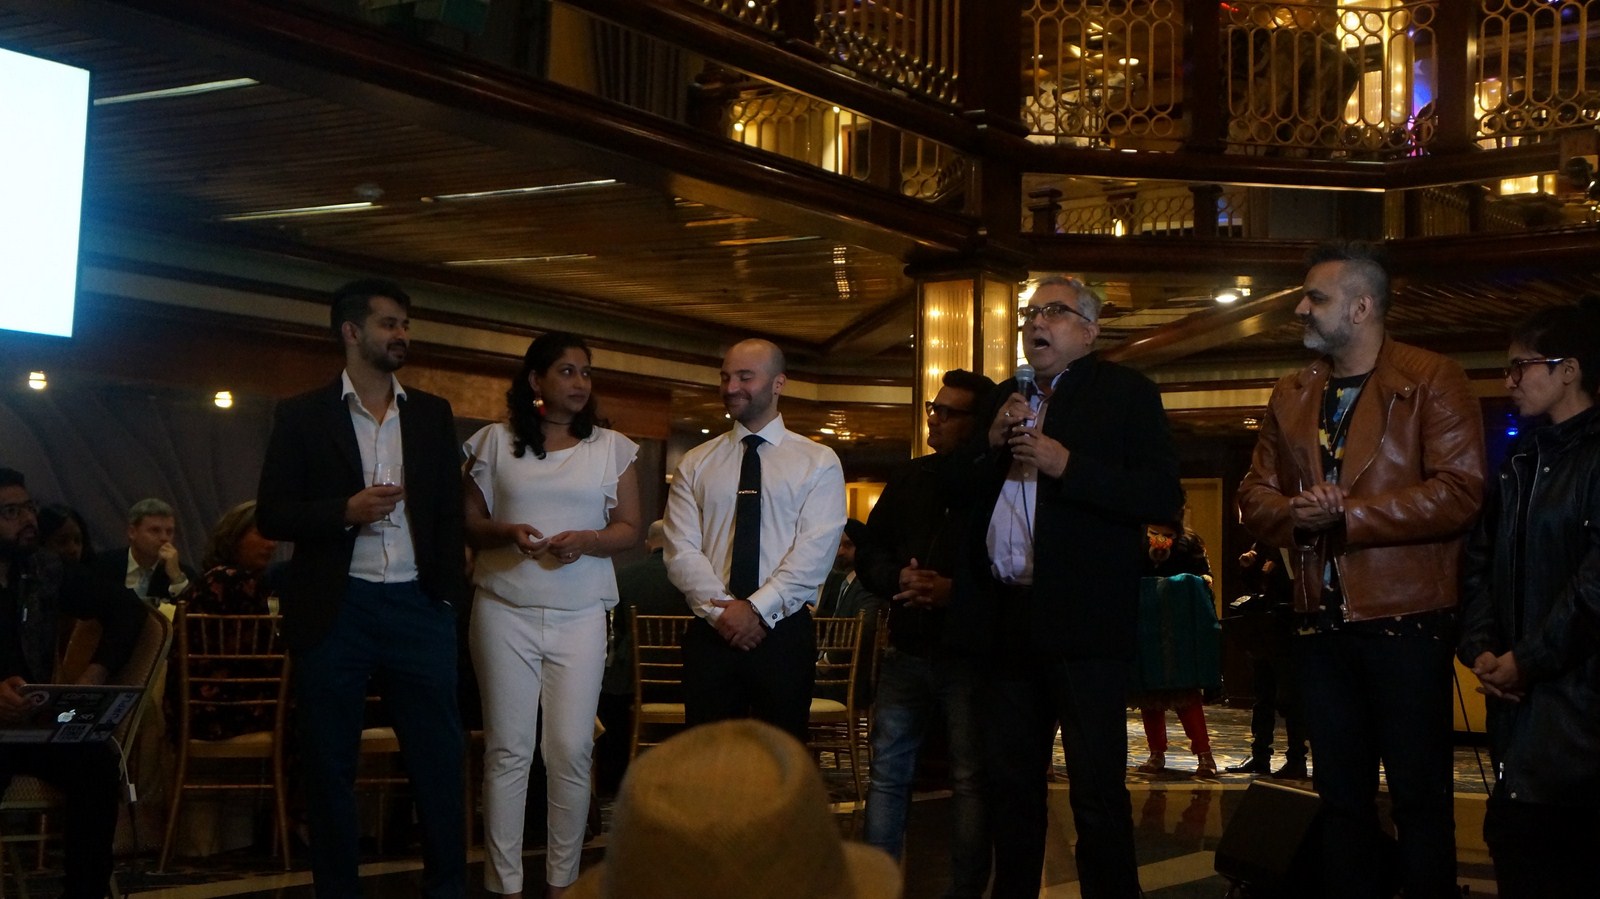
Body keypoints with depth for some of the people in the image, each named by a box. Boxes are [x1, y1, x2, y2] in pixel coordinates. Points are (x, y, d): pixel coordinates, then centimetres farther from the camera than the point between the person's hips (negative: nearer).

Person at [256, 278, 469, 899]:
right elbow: (271, 516, 0)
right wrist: (346, 512, -14)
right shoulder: (302, 416, 3)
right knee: (329, 765, 5)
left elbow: (450, 509, 13)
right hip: (336, 609, -2)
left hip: (418, 607, 2)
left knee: (439, 757, 1)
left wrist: (450, 589, 4)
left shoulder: (433, 415, 12)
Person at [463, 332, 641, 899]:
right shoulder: (496, 442, 7)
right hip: (505, 612, 0)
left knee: (571, 750, -2)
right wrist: (507, 532, -13)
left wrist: (587, 540, -12)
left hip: (580, 615, 1)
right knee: (507, 749, 0)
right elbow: (469, 524, 8)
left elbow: (629, 528, 8)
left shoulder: (612, 448, 9)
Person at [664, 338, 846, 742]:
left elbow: (814, 550, -8)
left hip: (783, 633, -2)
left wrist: (757, 609, -15)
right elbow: (681, 549, 1)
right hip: (711, 633, 2)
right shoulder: (696, 464, 10)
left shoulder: (818, 462, 3)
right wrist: (721, 609, -13)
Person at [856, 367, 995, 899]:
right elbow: (868, 552, 14)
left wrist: (956, 591, -21)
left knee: (970, 780, 2)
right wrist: (898, 579, -6)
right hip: (907, 649, 5)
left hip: (969, 654, -5)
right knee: (887, 772, 7)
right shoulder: (910, 478, 12)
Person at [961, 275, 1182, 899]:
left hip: (1085, 619, -6)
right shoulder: (1005, 400, 16)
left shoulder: (1126, 393, -2)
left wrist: (1067, 466, -20)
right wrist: (993, 446, -1)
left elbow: (1163, 495, -13)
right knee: (1010, 782, 15)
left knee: (1097, 789, -3)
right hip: (1009, 617, 6)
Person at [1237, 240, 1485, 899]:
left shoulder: (1431, 381, -5)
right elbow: (1254, 493, 13)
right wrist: (1294, 513, -10)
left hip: (1406, 620, -6)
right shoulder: (1292, 396, 14)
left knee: (1420, 796, 1)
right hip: (1322, 622, 6)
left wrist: (1348, 515, -17)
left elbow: (1459, 492, -15)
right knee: (1341, 796, 13)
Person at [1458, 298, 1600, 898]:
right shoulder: (1521, 463, 19)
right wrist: (1480, 647, 3)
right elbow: (1480, 563, 17)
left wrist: (1527, 659, -12)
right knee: (1515, 844, 7)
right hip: (1521, 694, 7)